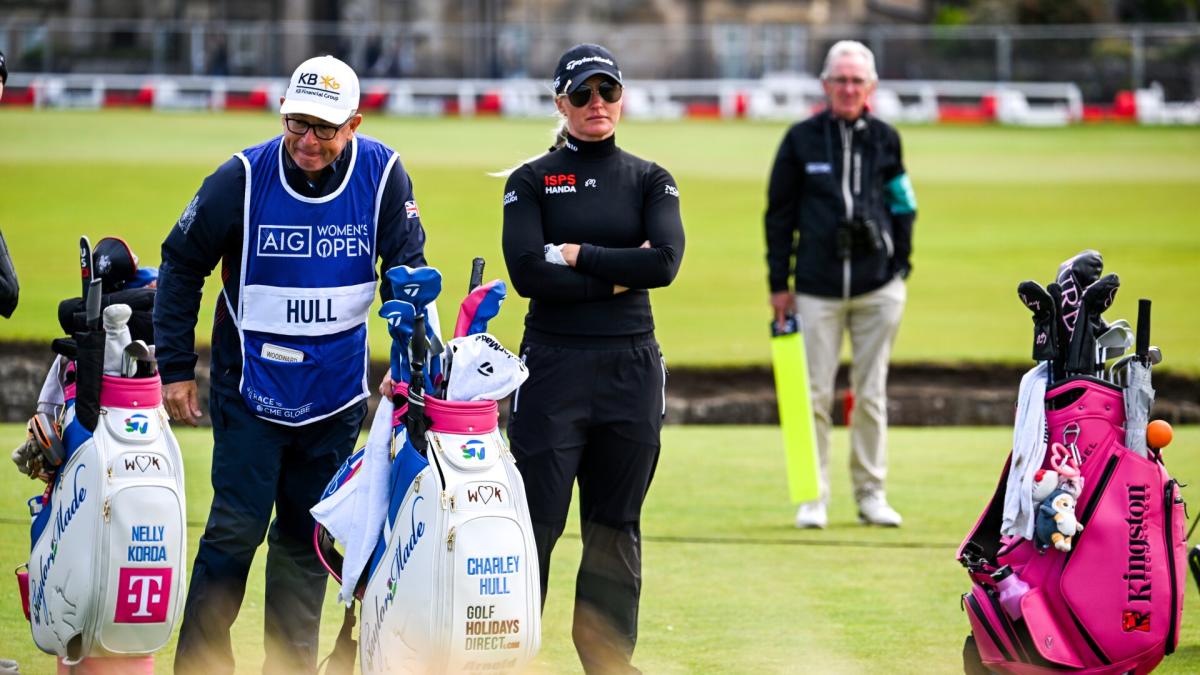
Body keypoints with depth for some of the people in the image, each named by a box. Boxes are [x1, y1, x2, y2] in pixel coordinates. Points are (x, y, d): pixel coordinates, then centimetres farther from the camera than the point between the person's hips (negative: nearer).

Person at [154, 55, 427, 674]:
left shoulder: (384, 175, -7)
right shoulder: (243, 177, -10)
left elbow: (406, 272, 1)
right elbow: (181, 265, 1)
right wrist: (175, 367, 0)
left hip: (336, 390, 2)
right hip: (252, 386, -2)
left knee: (306, 533, 10)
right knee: (237, 528, -8)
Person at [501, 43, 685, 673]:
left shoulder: (650, 181, 9)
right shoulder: (531, 181, 3)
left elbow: (665, 262, -9)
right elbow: (528, 273, -12)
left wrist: (577, 254, -9)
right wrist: (618, 276, -9)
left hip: (632, 368, 3)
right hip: (553, 364, -2)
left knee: (615, 532, 8)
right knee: (535, 526, -6)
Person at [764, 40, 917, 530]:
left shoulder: (885, 139, 7)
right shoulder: (802, 139, 2)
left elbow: (903, 207, 13)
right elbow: (779, 213, 5)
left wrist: (900, 267, 6)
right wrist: (778, 283, 3)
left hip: (878, 289, 1)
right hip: (817, 290, -1)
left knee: (871, 395, 6)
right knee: (815, 395, -1)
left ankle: (871, 494, 14)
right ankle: (814, 498, 6)